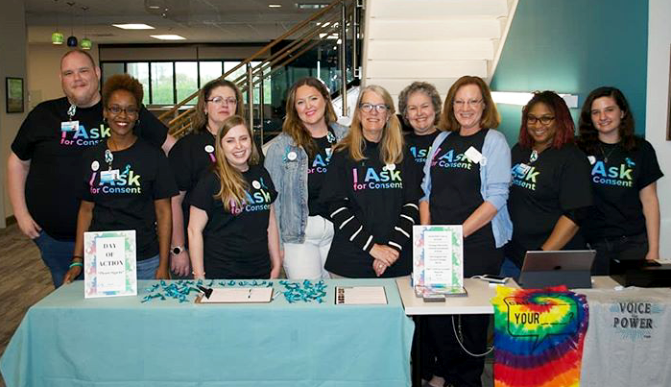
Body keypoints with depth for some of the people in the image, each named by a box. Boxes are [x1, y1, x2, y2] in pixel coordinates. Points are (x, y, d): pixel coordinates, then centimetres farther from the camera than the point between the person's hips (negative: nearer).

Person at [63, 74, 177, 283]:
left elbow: (163, 211, -3)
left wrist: (163, 265, -7)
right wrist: (77, 260, 6)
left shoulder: (152, 155, -4)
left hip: (145, 263, -2)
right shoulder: (91, 156, 6)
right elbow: (86, 209, 11)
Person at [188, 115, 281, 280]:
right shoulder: (211, 182, -8)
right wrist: (199, 276, -10)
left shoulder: (261, 174, 8)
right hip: (222, 275, -4)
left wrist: (277, 265, 12)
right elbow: (195, 230, -8)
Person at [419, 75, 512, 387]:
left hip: (479, 243, -4)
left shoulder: (493, 141, -3)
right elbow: (426, 189, 14)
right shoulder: (442, 139, 12)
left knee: (472, 312, 4)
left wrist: (458, 233, -17)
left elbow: (495, 198, -12)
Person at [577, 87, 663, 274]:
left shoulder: (641, 149, 4)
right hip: (591, 244, -1)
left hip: (632, 243, 1)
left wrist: (653, 250, 1)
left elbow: (649, 201, 5)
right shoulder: (579, 150, 0)